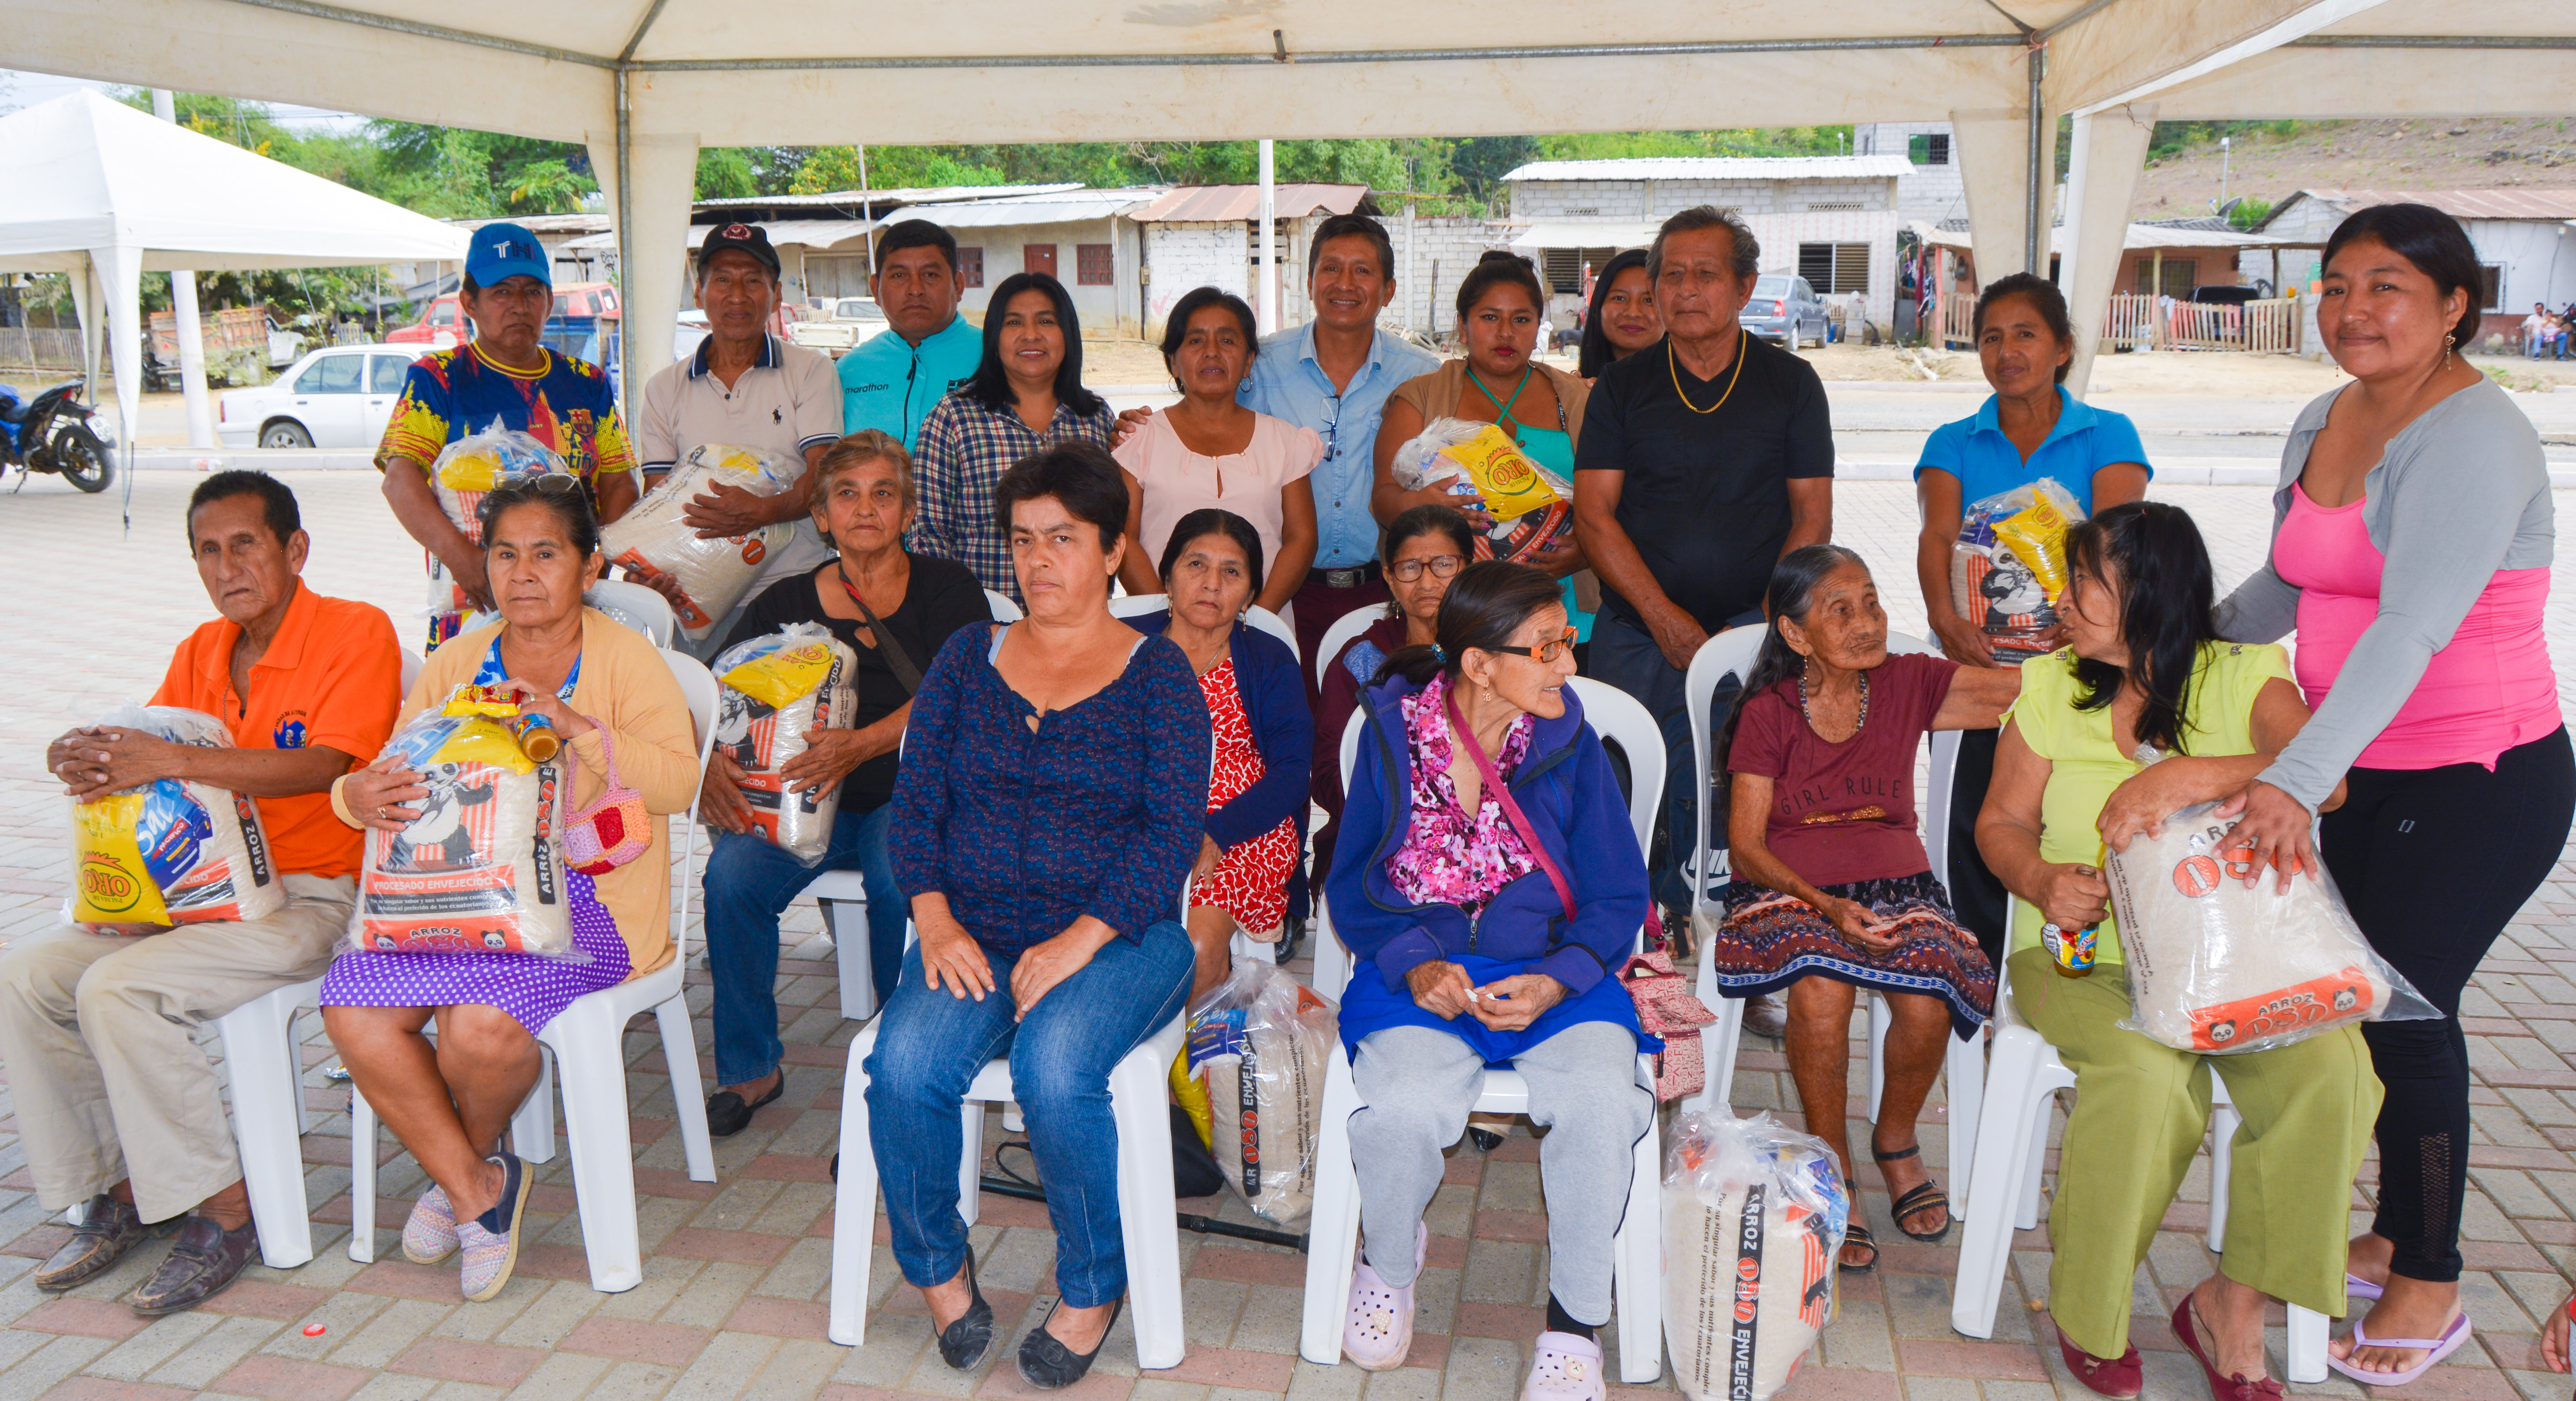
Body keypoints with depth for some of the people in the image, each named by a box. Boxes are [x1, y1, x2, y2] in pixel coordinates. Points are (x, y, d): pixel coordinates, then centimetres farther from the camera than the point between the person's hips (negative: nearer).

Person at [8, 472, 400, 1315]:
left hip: (304, 899, -7)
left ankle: (222, 1211, -13)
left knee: (117, 990, -25)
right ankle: (120, 1189, 3)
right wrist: (92, 760, -12)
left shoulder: (357, 633, -8)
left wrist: (171, 762, -29)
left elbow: (325, 765, -21)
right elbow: (149, 755, 13)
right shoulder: (200, 653, 14)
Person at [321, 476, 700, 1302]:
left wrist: (575, 726, -28)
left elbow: (678, 783, -15)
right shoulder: (455, 664, 15)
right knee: (353, 1007, -20)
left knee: (482, 1022, -29)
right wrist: (361, 795, -15)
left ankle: (470, 1158, 9)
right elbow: (392, 772, 10)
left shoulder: (625, 660, 0)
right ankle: (475, 1187, 0)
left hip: (588, 900, -5)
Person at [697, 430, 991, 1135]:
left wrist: (859, 745, -29)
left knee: (896, 877, -34)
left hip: (908, 795, -2)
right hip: (802, 800, 3)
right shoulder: (787, 605, 10)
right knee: (733, 875, -26)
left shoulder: (947, 589, 3)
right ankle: (749, 1068, -5)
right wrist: (710, 763, -19)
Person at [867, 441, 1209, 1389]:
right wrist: (935, 920, -9)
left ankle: (1093, 1287, -4)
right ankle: (938, 1268, 4)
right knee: (905, 1069, -25)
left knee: (1055, 1071, -31)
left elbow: (1174, 833, -6)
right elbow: (916, 798, 8)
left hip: (1119, 936, -3)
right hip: (976, 931, 3)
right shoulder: (969, 656, 13)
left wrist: (1080, 940, -18)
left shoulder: (1157, 673, 3)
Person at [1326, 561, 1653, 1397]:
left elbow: (1619, 897, 2)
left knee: (1601, 1099, -30)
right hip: (1420, 969, 0)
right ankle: (1389, 1260, 7)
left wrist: (1557, 981, -16)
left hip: (1551, 969, 1)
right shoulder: (1394, 732, -2)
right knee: (1408, 1107, -30)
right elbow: (1353, 886, 5)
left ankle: (1575, 1319, -5)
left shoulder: (1569, 742, -1)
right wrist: (1412, 965, -14)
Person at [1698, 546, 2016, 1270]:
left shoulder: (1908, 685, 6)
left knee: (1928, 1000, -28)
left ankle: (1896, 1142, 5)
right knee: (1821, 989, -34)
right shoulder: (1766, 714, 0)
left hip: (1895, 884, 2)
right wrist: (1826, 906, -20)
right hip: (1791, 890, -2)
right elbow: (1746, 845, -5)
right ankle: (1831, 1167, -9)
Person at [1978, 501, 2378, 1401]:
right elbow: (2002, 822, 6)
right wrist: (2041, 880, -16)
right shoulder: (2051, 686, 6)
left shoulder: (2244, 679, 2)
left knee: (2329, 1065, -26)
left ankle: (2232, 1309, -5)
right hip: (2081, 953, -1)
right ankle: (2086, 1307, -8)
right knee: (2147, 1068, -31)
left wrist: (2193, 776, -33)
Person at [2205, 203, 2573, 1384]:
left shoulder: (2472, 437, -20)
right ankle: (2394, 1236, 31)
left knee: (2406, 1004, -4)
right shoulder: (2322, 424, 7)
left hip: (2481, 783, -8)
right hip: (2365, 775, 8)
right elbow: (2286, 585, 20)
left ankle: (2430, 1283, 16)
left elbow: (2410, 630, -32)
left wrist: (2297, 779, -40)